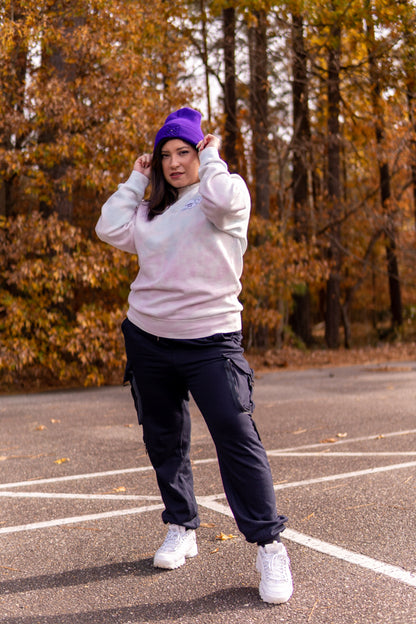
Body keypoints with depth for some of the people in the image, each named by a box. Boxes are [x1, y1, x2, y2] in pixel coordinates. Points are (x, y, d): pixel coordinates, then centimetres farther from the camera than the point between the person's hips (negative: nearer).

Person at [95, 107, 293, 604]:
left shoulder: (228, 191, 0)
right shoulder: (152, 210, 15)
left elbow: (221, 199, -23)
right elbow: (111, 230, 2)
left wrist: (211, 157, -5)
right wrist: (135, 179, 10)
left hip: (210, 339, -6)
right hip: (148, 340, 6)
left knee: (236, 436, -14)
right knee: (163, 440, 13)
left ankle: (268, 544, -5)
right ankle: (181, 529, 29)